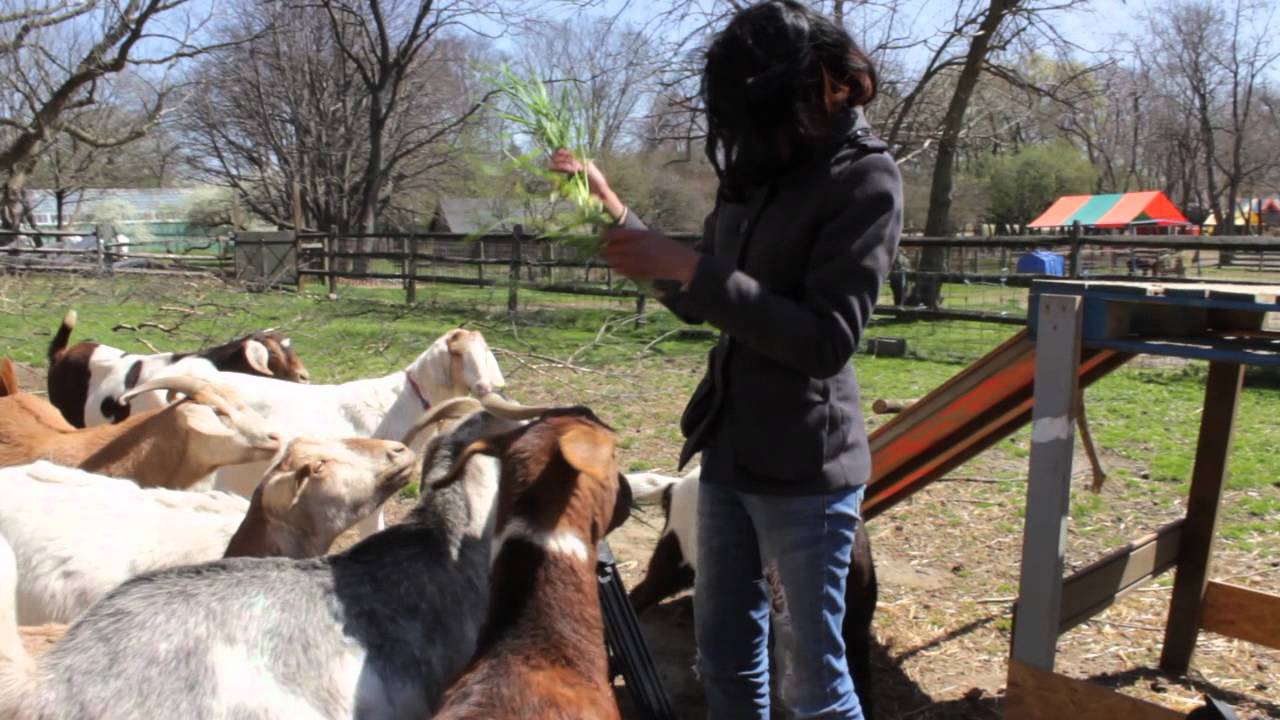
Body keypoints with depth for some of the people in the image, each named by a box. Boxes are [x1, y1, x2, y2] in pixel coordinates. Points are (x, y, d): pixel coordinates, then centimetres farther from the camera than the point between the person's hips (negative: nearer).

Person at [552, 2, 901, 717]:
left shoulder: (866, 178, -11)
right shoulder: (761, 170, 9)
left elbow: (826, 340, -20)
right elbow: (699, 303, 16)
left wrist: (693, 266, -22)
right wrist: (615, 209, 8)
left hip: (805, 467, -7)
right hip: (730, 454, 7)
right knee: (726, 659, 18)